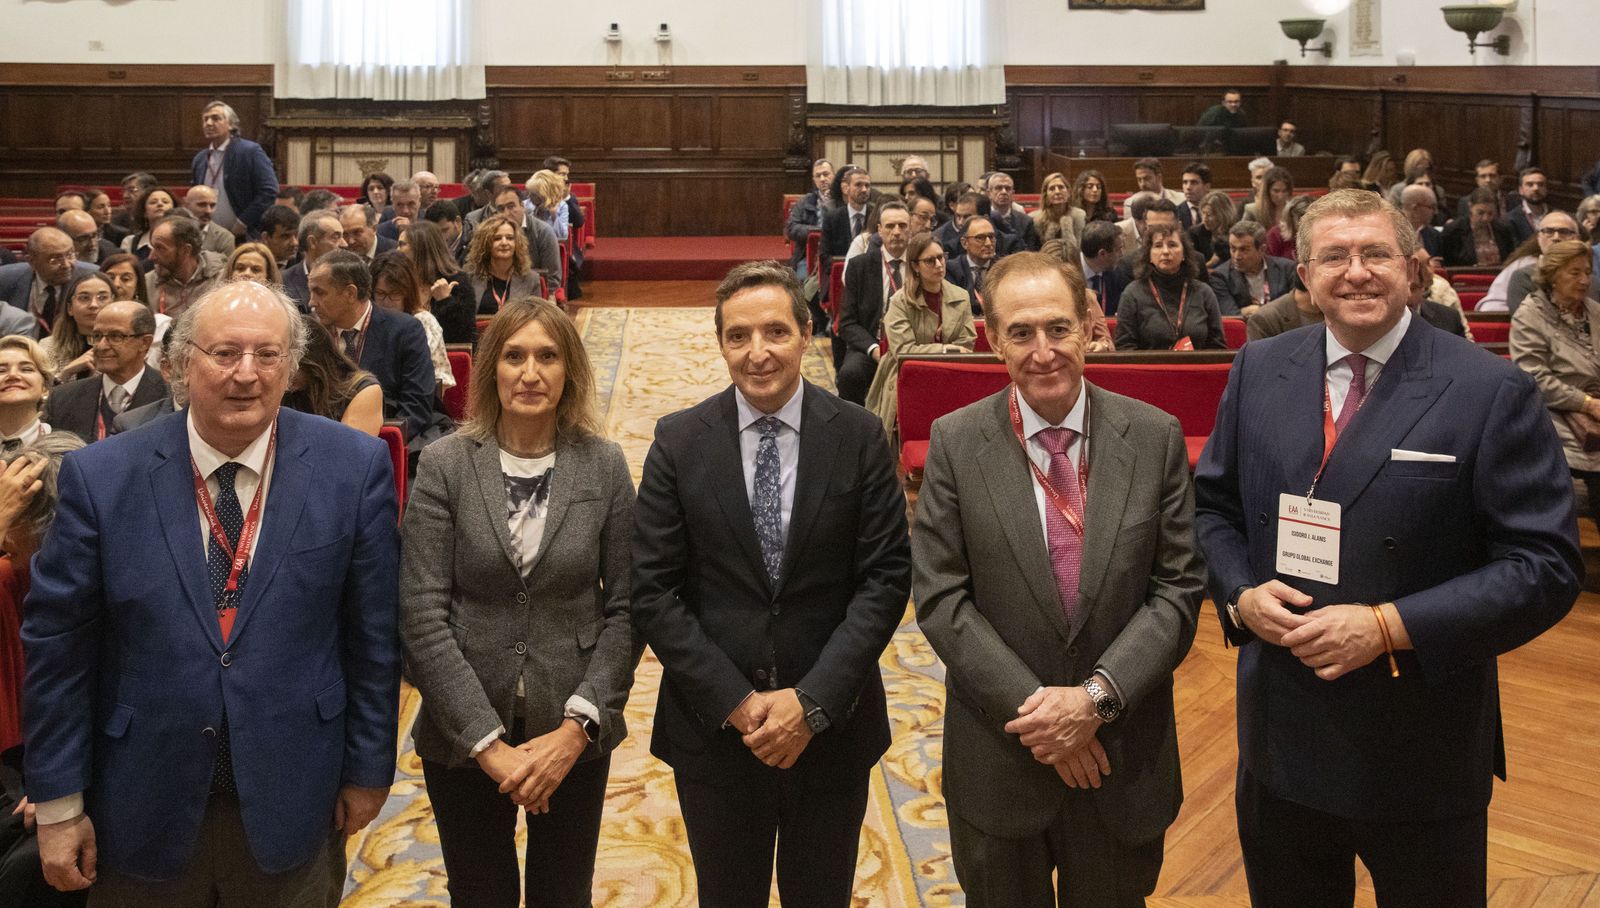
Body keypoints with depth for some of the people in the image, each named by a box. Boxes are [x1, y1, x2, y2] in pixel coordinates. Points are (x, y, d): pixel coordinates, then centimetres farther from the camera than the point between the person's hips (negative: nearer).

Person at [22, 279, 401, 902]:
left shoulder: (353, 467, -9)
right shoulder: (100, 475, -9)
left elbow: (373, 631, -4)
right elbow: (57, 643, -4)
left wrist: (368, 767, 0)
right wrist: (58, 803, -1)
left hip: (292, 798, 0)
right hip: (144, 807, 1)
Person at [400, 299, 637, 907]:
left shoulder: (605, 465, -5)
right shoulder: (444, 465, -8)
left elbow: (626, 608, -3)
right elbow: (422, 616, -11)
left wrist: (578, 726, -12)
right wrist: (489, 742, -15)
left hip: (575, 736, 1)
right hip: (463, 737, -1)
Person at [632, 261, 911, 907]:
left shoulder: (859, 437, -5)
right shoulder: (679, 442, -5)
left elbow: (886, 577, -8)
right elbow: (651, 591, -6)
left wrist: (814, 700, -15)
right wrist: (734, 702, -13)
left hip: (832, 726, 0)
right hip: (713, 727, 0)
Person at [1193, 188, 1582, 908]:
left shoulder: (1492, 392, -12)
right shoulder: (1258, 371, 0)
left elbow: (1546, 565, -13)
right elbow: (1212, 505, 9)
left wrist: (1390, 627, -22)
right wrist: (1241, 593, -10)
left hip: (1424, 752, -3)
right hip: (1280, 738, 3)